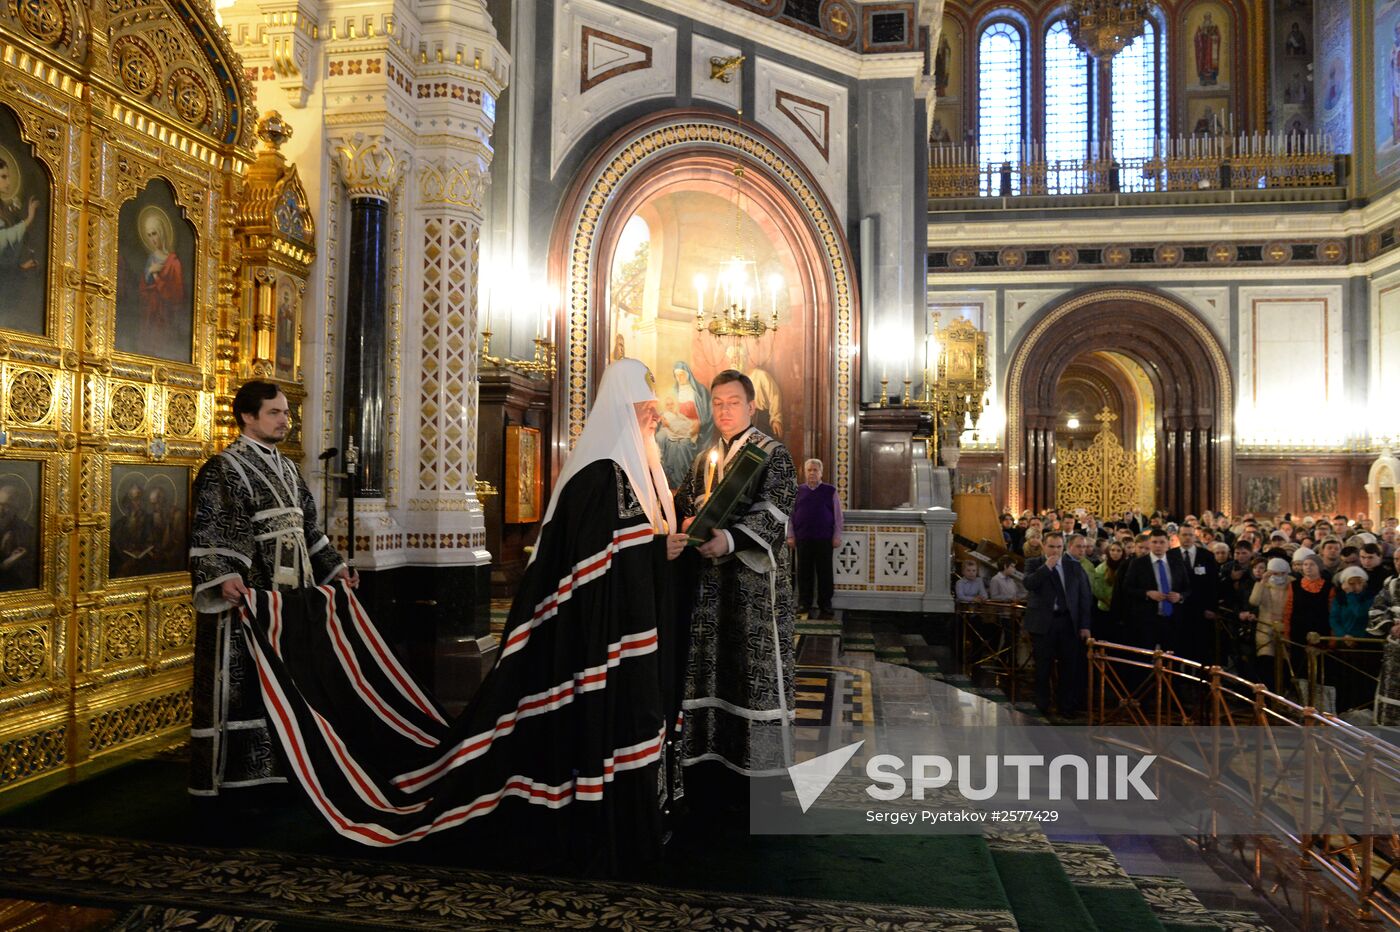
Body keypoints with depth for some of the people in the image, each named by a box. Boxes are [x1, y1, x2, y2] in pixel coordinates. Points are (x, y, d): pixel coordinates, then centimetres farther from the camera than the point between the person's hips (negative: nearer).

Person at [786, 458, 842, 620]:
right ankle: (804, 603, 15)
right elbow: (790, 514, 9)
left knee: (824, 573, 2)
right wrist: (790, 536, 4)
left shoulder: (831, 491, 4)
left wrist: (837, 536, 0)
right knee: (804, 572, 5)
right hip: (803, 538, 1)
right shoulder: (798, 491, 7)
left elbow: (838, 515, 5)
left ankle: (825, 605, 11)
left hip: (824, 539, -1)